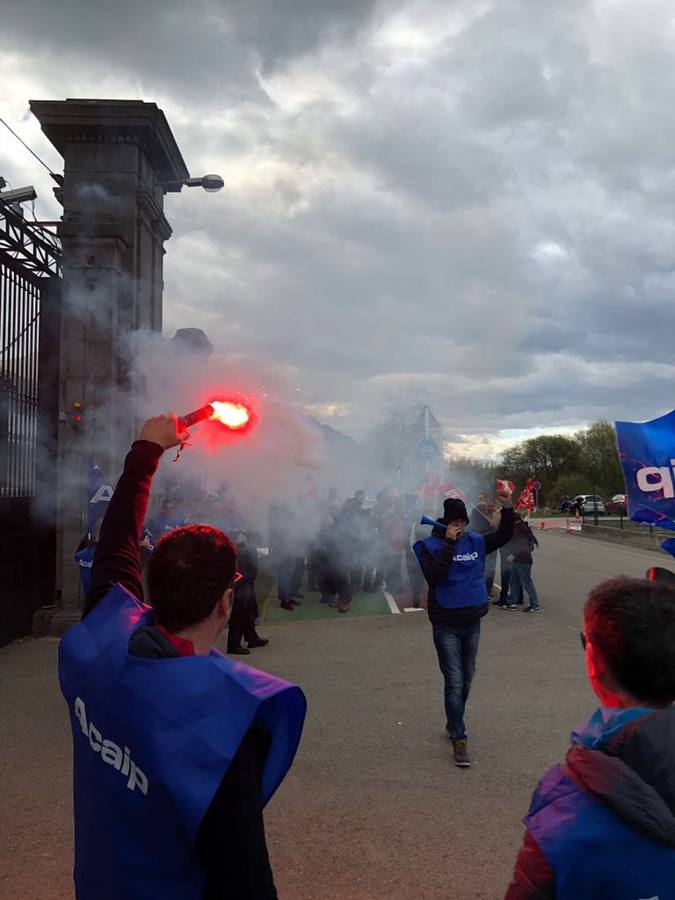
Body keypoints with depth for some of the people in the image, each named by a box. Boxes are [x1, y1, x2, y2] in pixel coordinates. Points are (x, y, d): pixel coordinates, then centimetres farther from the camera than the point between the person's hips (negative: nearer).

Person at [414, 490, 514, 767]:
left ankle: (453, 723, 38)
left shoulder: (475, 541, 3)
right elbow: (434, 575, -25)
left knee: (466, 679, 18)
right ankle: (459, 739, 4)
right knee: (454, 682, -5)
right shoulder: (430, 545, -11)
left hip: (472, 620, 5)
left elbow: (504, 536, 8)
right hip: (446, 624, -5)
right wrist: (449, 543, -26)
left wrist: (507, 509, -8)